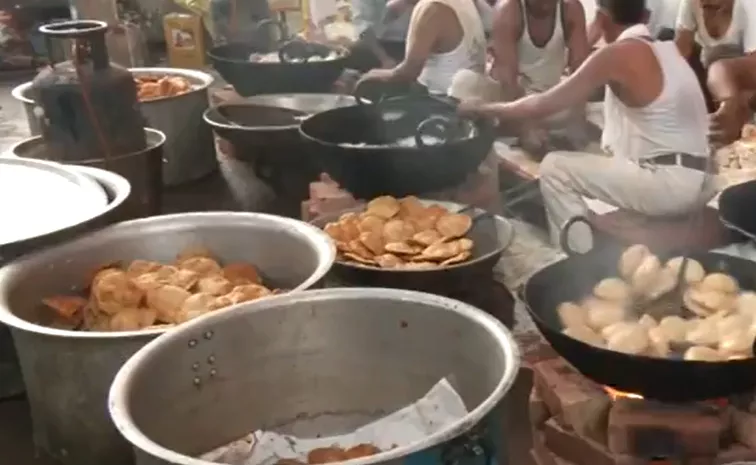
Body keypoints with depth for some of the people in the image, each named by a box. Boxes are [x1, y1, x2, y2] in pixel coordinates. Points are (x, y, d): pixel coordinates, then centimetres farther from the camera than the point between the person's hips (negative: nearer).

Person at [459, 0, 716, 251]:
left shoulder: (617, 55, -10)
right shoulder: (667, 50, 14)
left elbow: (544, 104, -6)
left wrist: (481, 108, 6)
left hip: (668, 183, -8)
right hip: (699, 182, 9)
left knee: (555, 168, -1)